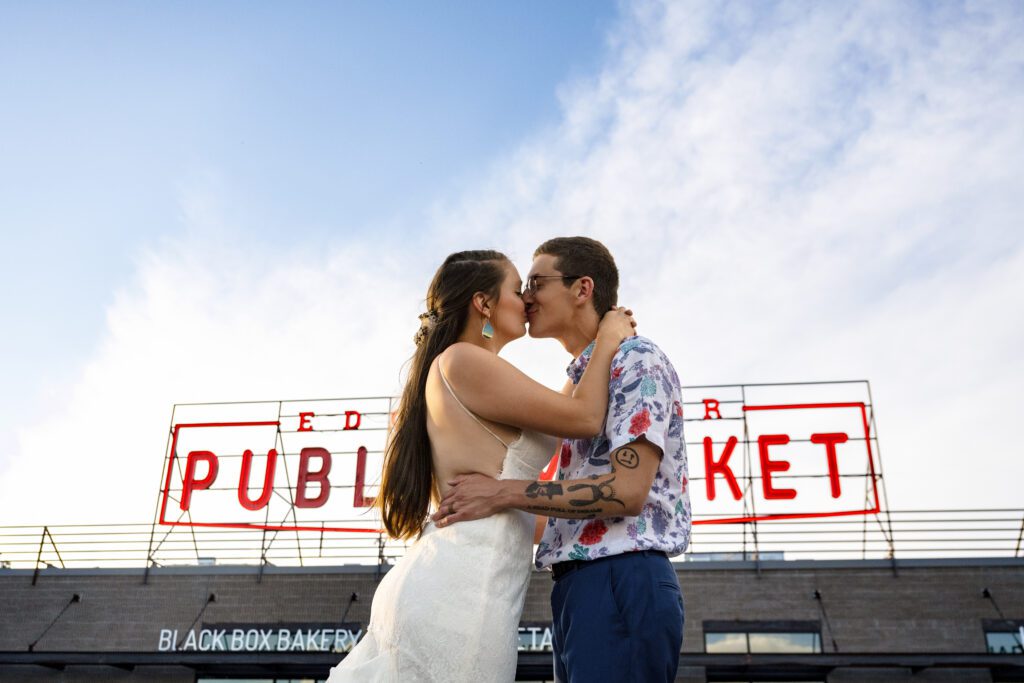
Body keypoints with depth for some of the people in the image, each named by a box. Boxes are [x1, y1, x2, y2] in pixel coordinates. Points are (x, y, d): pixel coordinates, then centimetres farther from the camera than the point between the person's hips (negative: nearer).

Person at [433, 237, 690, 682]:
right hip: (577, 586, 9)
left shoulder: (638, 362, -6)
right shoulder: (581, 378, 22)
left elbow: (628, 492, -18)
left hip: (622, 582, -9)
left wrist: (503, 494, -16)